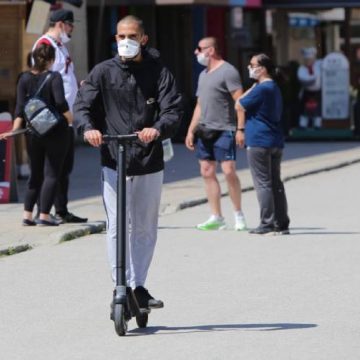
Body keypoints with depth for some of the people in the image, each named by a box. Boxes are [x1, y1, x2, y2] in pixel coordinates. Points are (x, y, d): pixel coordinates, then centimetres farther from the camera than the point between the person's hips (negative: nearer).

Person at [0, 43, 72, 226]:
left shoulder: (25, 78, 2)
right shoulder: (54, 77, -9)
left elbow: (20, 107, -4)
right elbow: (60, 103, -19)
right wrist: (70, 118, -4)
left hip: (33, 134, 4)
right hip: (55, 132, -4)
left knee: (35, 174, 15)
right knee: (51, 174, 1)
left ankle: (27, 215, 11)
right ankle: (44, 215, -3)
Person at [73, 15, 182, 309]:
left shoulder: (158, 72, 3)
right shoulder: (103, 72, 5)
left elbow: (174, 110, -7)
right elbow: (83, 105, -1)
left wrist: (158, 129, -28)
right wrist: (88, 128, -24)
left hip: (149, 162, 1)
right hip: (113, 161, -1)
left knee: (145, 228, 11)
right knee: (117, 227, -9)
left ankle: (138, 286, 23)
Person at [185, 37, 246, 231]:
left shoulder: (227, 71, -6)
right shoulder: (203, 75, 20)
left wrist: (240, 128, -18)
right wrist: (191, 130, 20)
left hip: (224, 130, -8)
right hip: (205, 131, 8)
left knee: (229, 171, -11)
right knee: (207, 172, 4)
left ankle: (238, 214, 0)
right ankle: (216, 217, 7)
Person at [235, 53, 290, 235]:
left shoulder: (260, 89, -15)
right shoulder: (275, 88, 17)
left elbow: (239, 106, -11)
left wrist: (251, 88, -2)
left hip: (259, 143, -9)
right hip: (276, 143, 9)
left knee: (263, 183, -6)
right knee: (276, 183, 10)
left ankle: (267, 223, -7)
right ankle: (281, 223, 11)